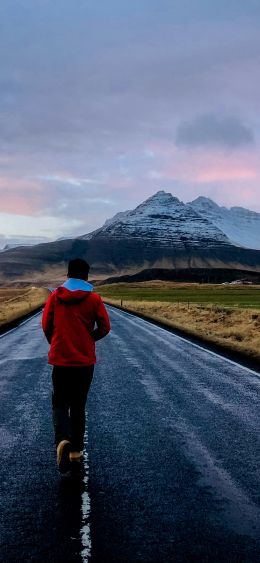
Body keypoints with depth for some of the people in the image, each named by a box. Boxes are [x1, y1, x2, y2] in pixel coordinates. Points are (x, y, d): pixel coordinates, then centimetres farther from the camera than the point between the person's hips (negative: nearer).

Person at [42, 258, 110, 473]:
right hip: (85, 360, 0)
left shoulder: (55, 296, -2)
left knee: (60, 403, 10)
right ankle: (76, 451, 16)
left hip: (60, 359, 0)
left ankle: (62, 440, -16)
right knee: (78, 406, 14)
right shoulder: (94, 299, -4)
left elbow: (46, 325, 1)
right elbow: (105, 328, -4)